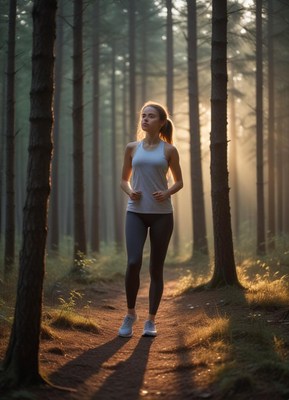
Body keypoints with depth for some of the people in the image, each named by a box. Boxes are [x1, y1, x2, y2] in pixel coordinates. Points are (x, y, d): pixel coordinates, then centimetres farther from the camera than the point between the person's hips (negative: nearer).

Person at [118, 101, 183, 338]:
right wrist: (130, 192, -6)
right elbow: (124, 180, 15)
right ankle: (131, 313, 5)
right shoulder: (132, 148, 8)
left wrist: (167, 193, -10)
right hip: (136, 212, 1)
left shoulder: (168, 150, 3)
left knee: (156, 268, 3)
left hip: (161, 214, 0)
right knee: (133, 263, -15)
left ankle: (151, 320, 15)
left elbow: (179, 181, 11)